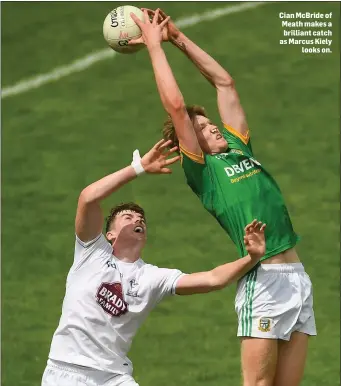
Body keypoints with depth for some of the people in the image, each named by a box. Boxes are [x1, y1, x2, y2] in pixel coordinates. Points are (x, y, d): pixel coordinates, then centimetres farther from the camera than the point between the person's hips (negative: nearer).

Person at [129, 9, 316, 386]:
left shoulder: (238, 148, 18)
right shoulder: (201, 169, 0)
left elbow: (224, 83, 23)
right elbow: (175, 105, -7)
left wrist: (178, 37, 21)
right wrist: (154, 44, 1)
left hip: (297, 275, 7)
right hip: (263, 280, -7)